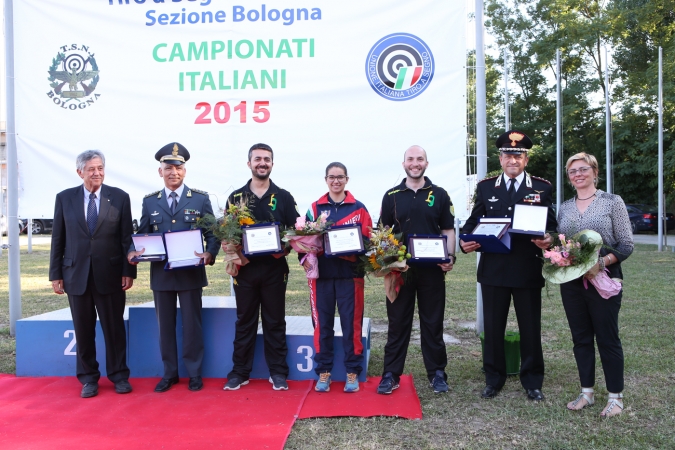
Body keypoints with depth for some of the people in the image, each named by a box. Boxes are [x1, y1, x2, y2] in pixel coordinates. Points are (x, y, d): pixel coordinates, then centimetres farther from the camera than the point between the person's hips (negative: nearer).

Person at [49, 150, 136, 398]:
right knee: (83, 329, 9)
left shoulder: (120, 197, 1)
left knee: (114, 328, 6)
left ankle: (119, 376, 20)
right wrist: (56, 274, 2)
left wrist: (129, 271, -4)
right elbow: (58, 239, 6)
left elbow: (127, 237, 1)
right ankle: (88, 378, 23)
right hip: (76, 274, 1)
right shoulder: (64, 198, 4)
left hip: (110, 274, -1)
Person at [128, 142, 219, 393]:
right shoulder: (150, 201, 8)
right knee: (165, 325, 11)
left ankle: (194, 373, 19)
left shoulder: (200, 199, 2)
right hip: (161, 274, 2)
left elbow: (212, 233, 0)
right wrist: (134, 251, -11)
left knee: (192, 325, 6)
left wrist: (210, 254, -19)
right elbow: (142, 234, 9)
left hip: (191, 273, -2)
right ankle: (169, 374, 24)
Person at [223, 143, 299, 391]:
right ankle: (240, 372, 19)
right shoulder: (235, 197, 6)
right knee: (245, 321, 9)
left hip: (274, 268, -1)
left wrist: (285, 249, -14)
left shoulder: (283, 197, 4)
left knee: (275, 322, 7)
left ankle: (278, 372, 17)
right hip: (245, 268, 1)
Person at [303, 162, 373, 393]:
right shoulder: (315, 208, 9)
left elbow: (368, 239, 3)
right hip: (321, 273, 1)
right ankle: (323, 372, 18)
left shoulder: (359, 208, 5)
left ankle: (352, 372, 16)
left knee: (351, 324, 3)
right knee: (322, 324, 6)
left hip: (350, 273, -1)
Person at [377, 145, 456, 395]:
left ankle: (437, 373, 20)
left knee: (433, 322, 8)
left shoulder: (439, 194, 5)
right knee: (397, 322, 6)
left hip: (432, 269, 0)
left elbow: (448, 230, 6)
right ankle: (391, 374, 14)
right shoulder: (392, 195, 6)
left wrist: (450, 256, -9)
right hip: (400, 268, 0)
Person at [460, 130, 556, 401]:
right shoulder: (485, 187, 7)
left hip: (528, 270, -1)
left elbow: (551, 226, 2)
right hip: (493, 269, 1)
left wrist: (548, 241, -20)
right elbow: (473, 222, 6)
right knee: (493, 327, 9)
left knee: (530, 328, 9)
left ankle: (532, 381, 26)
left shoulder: (542, 188, 4)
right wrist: (466, 241, -13)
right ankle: (494, 378, 25)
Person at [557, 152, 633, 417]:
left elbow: (626, 244, -6)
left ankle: (616, 397, 16)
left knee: (608, 339, 2)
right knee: (581, 339, 11)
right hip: (572, 282, 4)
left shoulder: (612, 202, -3)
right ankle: (587, 393, 23)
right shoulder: (564, 208, 10)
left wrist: (602, 263, -20)